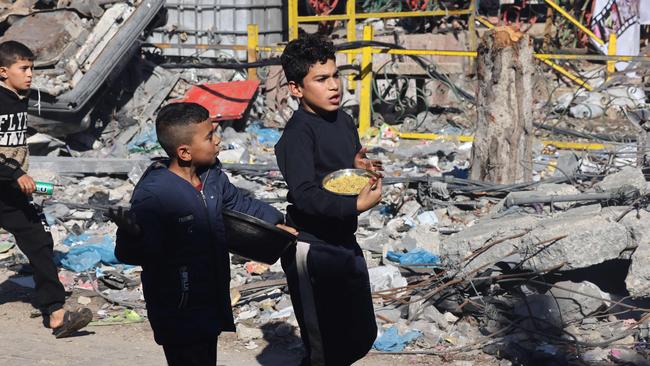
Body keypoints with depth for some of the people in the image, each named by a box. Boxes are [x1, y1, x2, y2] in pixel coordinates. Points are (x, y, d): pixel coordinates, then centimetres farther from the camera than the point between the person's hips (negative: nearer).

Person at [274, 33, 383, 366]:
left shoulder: (344, 121, 6)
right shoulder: (298, 134, -19)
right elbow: (305, 194, -31)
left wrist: (362, 168, -4)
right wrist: (356, 205, -43)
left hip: (344, 241, 8)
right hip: (311, 248, -8)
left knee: (362, 335, 18)